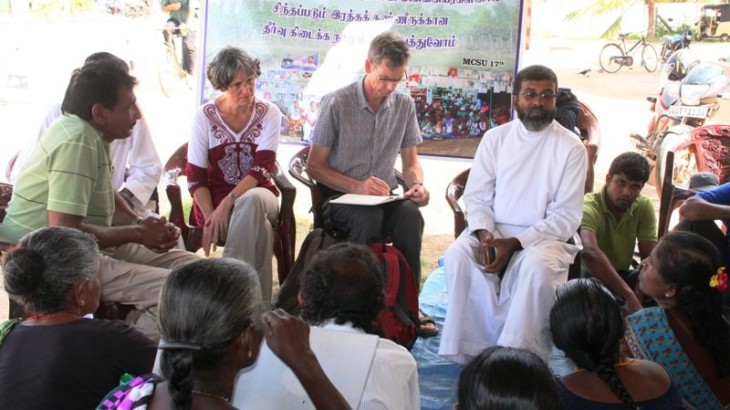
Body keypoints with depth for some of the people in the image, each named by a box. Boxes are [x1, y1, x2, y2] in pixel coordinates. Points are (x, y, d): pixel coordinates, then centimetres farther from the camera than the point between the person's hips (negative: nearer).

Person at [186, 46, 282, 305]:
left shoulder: (269, 113, 0)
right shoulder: (205, 116, -1)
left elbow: (262, 168, -11)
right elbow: (196, 177, -3)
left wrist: (228, 203, -25)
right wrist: (210, 217, -20)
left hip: (257, 195, 1)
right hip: (215, 200, -1)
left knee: (252, 201, -38)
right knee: (260, 228, -35)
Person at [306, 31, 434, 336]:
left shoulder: (405, 106, 6)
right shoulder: (336, 103, -7)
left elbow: (410, 162, 13)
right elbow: (315, 166, -5)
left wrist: (417, 185, -11)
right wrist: (357, 187, -20)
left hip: (384, 196, 3)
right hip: (340, 196, -3)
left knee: (411, 216, -31)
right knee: (368, 218, -37)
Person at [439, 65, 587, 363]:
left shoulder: (571, 147, -2)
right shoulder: (495, 138, 7)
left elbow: (567, 216, -7)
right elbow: (476, 195, 5)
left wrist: (514, 243, -19)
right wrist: (485, 234, -17)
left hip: (546, 236, -2)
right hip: (493, 230, 3)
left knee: (537, 266, -36)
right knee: (457, 255, -27)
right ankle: (472, 347, -19)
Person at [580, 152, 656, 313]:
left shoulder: (644, 207, -5)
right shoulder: (589, 207, -24)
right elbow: (589, 252, -43)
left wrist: (639, 296, -26)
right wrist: (628, 294, -48)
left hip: (622, 276, 5)